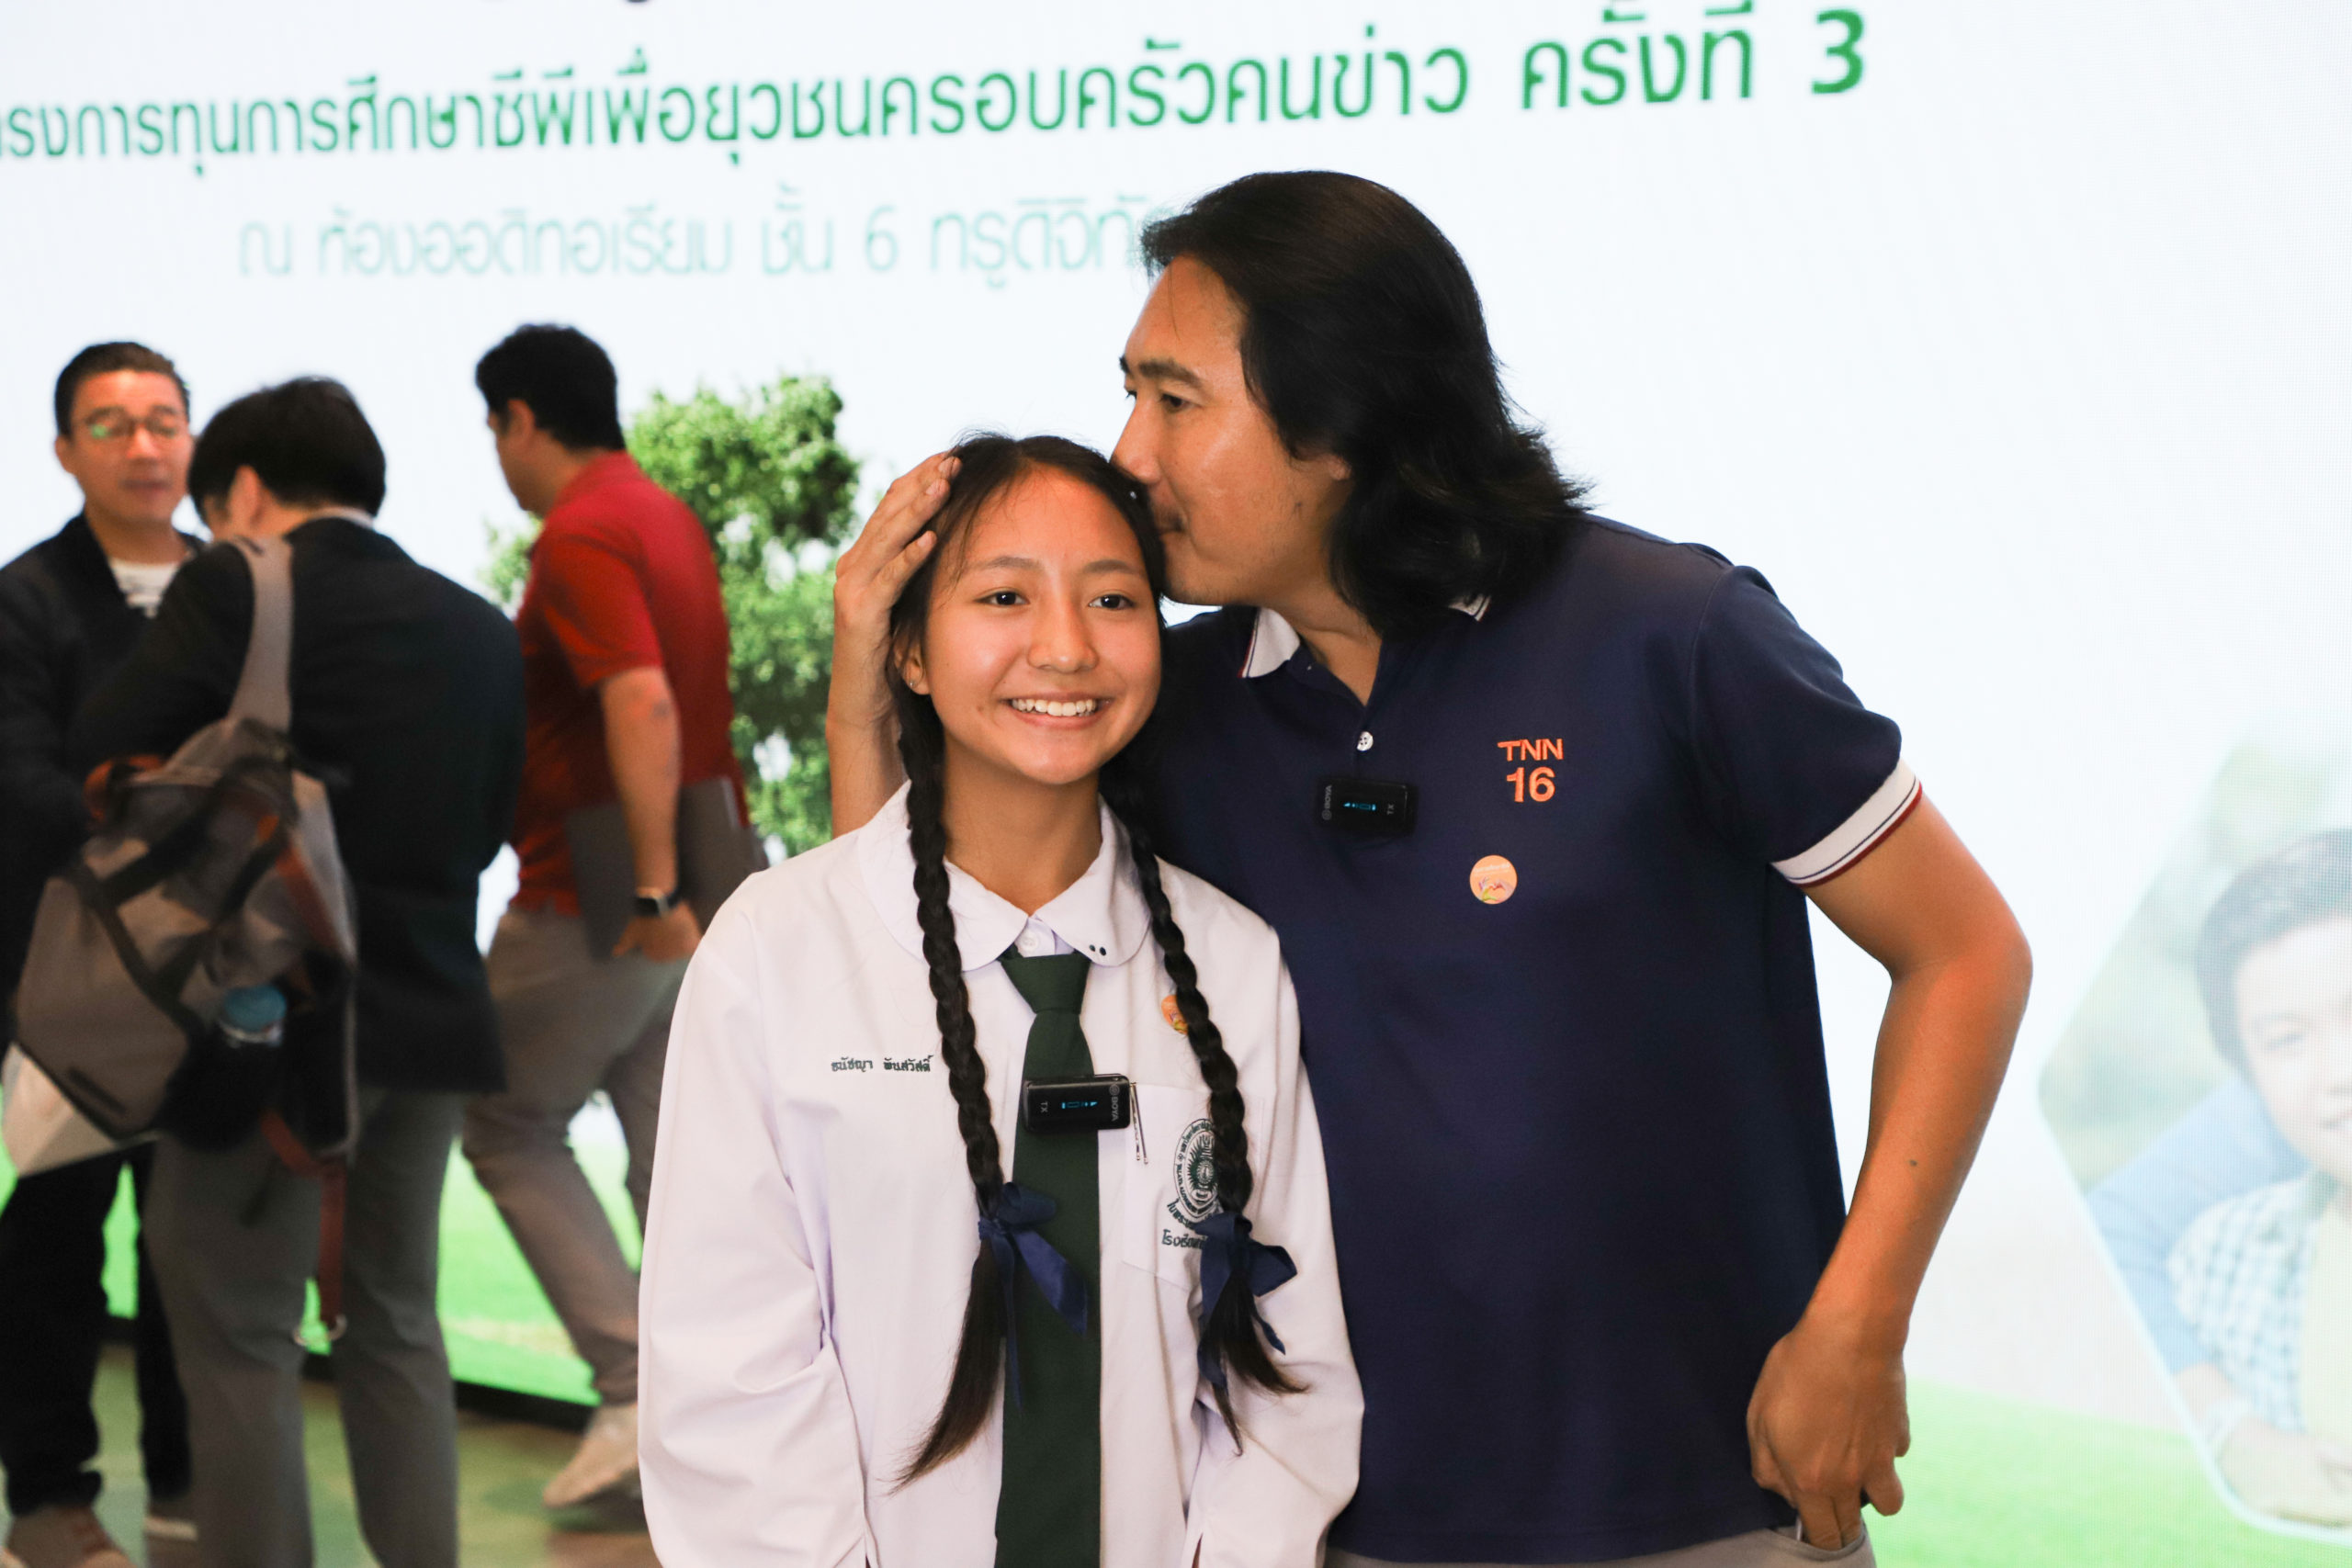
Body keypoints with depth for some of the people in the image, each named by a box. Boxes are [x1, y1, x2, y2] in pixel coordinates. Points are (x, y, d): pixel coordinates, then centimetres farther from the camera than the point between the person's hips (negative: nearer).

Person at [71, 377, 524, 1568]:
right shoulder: (482, 630, 7)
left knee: (238, 1334, 5)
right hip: (433, 1012, 6)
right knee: (396, 1324, 18)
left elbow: (105, 756, -9)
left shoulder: (234, 589, -9)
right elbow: (484, 828, 11)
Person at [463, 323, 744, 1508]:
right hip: (691, 887, 8)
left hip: (598, 904, -8)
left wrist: (652, 888, -31)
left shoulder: (579, 536, -15)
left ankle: (637, 1388, 0)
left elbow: (643, 704, -28)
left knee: (506, 1126, 7)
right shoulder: (669, 515, 14)